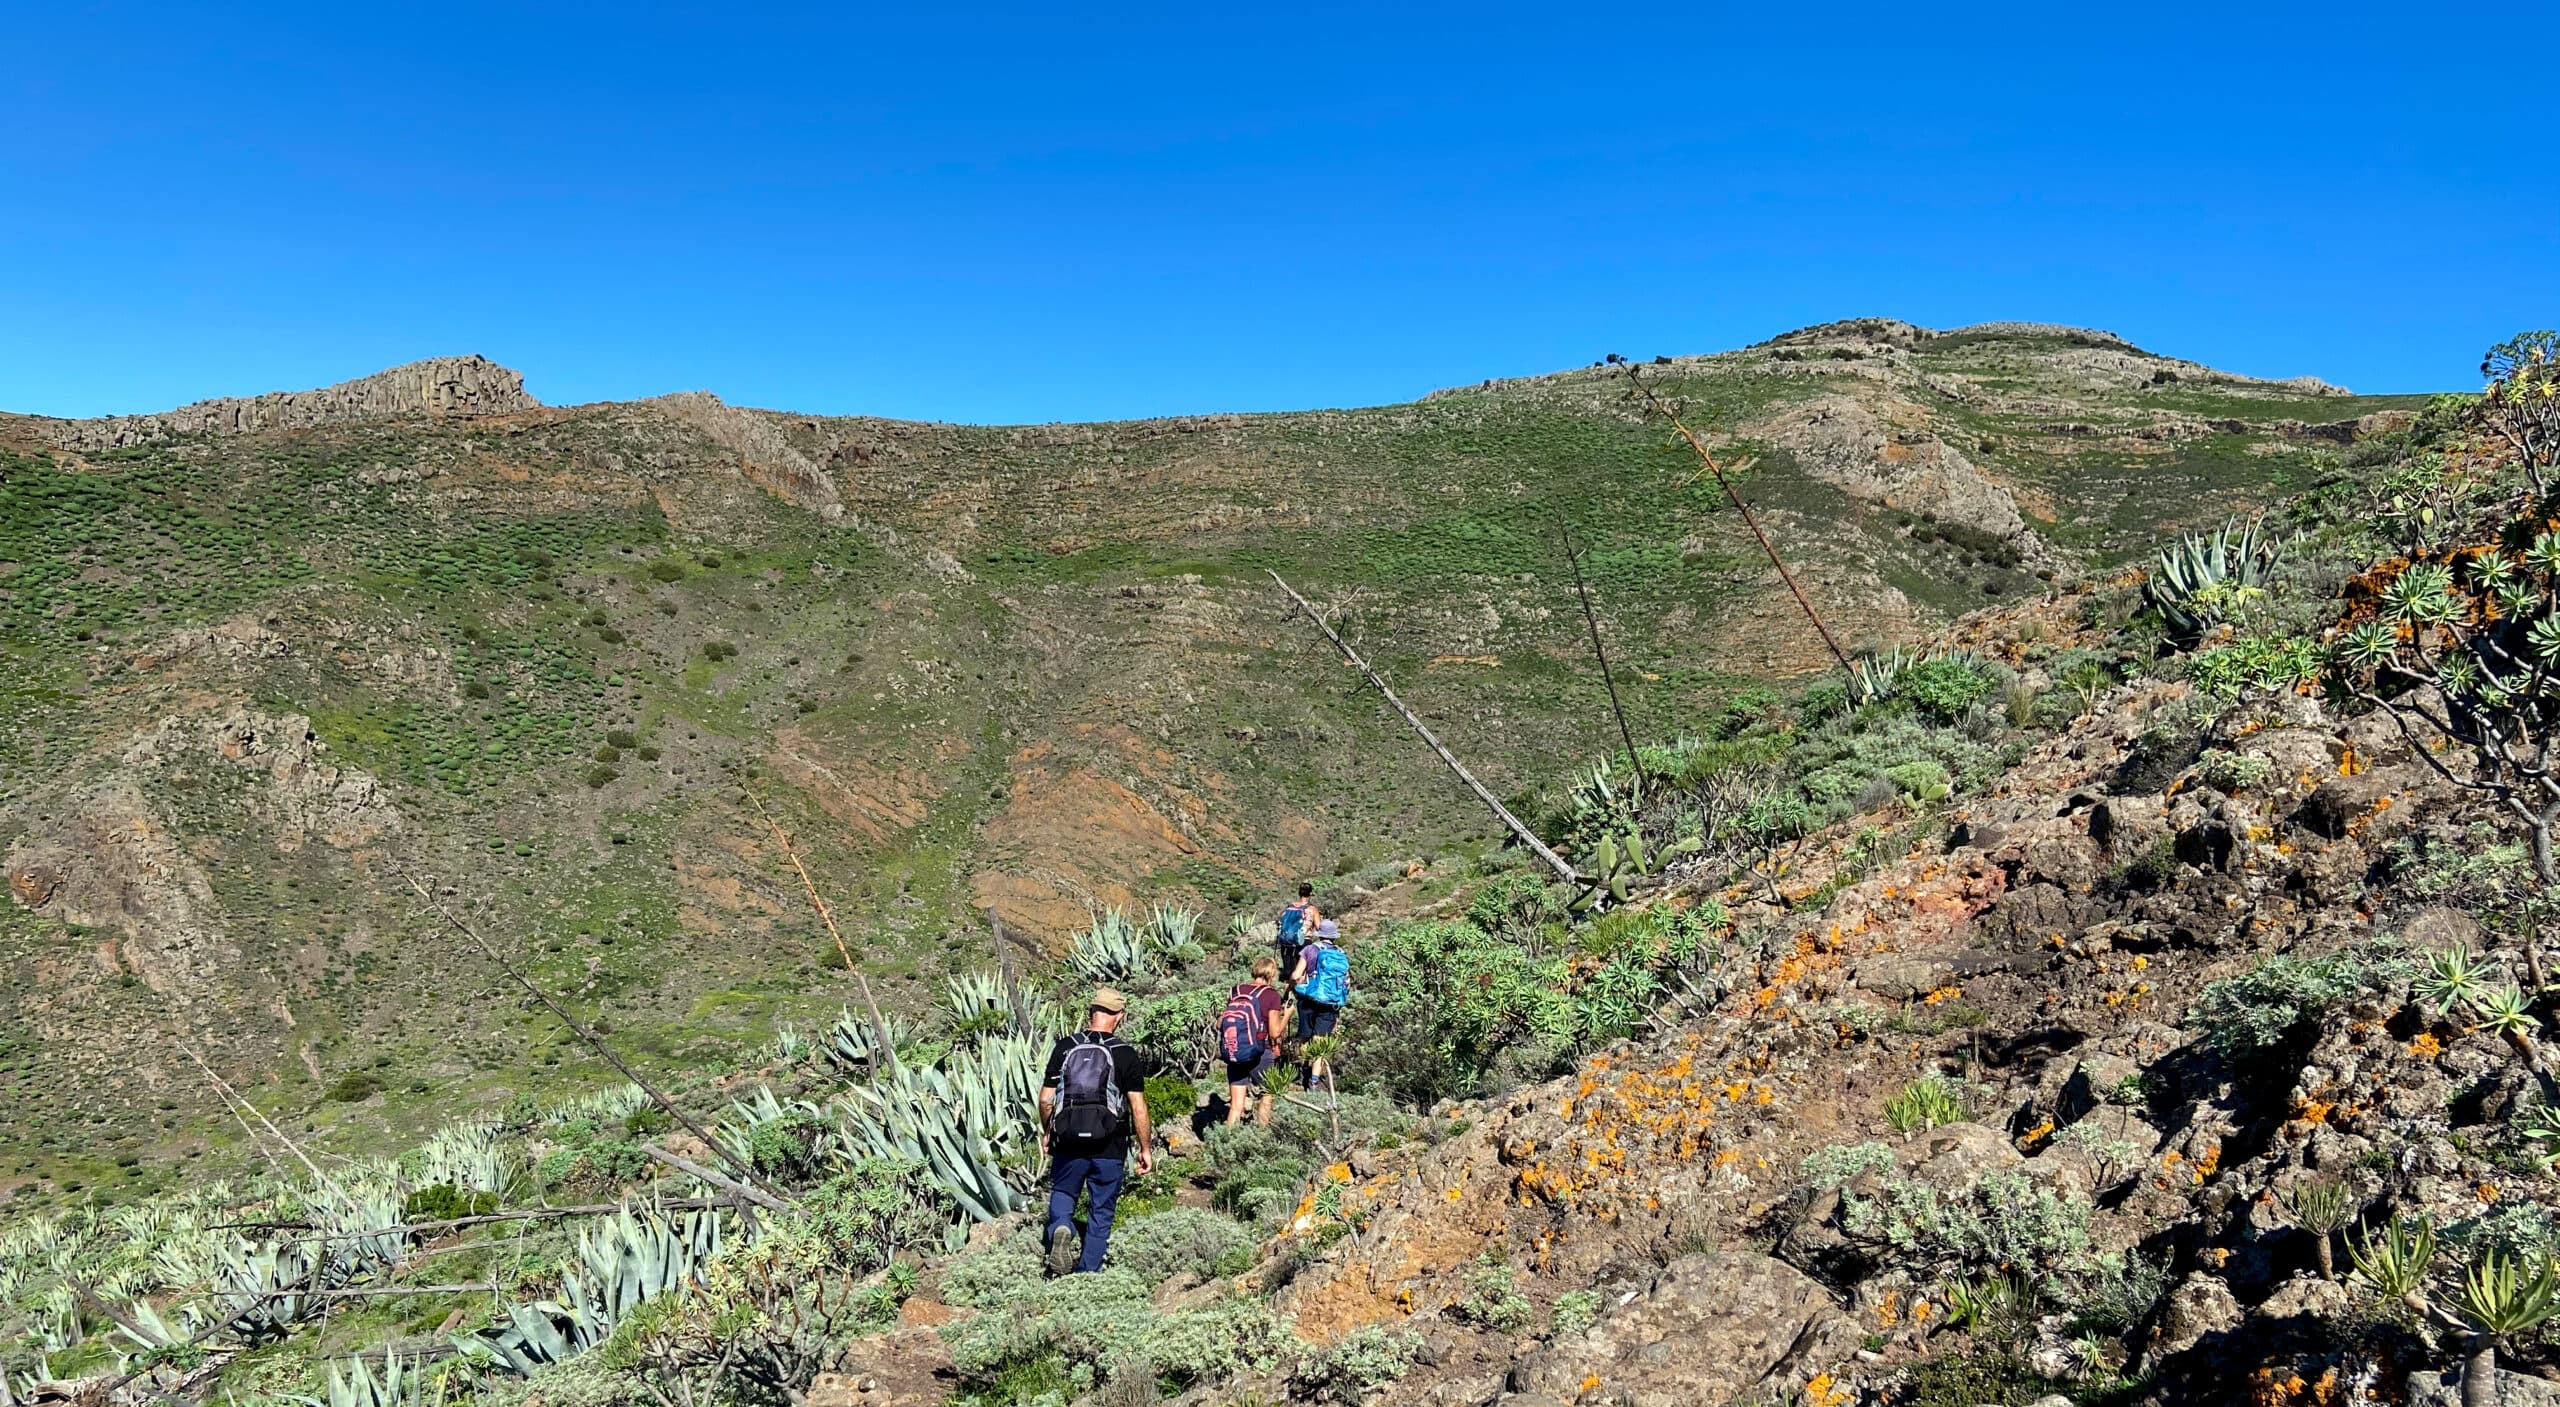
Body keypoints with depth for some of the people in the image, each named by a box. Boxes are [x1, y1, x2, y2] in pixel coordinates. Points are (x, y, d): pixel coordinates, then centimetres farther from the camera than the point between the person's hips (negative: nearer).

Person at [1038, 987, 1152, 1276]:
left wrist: (1047, 1133, 17)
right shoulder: (1126, 1054, -6)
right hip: (1110, 1149, -1)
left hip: (1068, 1144, 1)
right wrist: (1146, 1149, 3)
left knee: (1062, 1193, 21)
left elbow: (1046, 1099, 0)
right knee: (1101, 1212, 14)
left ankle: (1060, 1228, -9)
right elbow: (1138, 1107, -7)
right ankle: (1088, 1272, 16)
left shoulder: (1064, 1047, -2)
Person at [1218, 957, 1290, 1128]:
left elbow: (1220, 1024, 5)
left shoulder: (1236, 990, 6)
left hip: (1232, 1054, 4)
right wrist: (1287, 1015, 6)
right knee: (1267, 1097, 17)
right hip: (1258, 1054, -4)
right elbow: (1275, 1032, -9)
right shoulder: (1271, 994, -6)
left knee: (1236, 1105, 9)